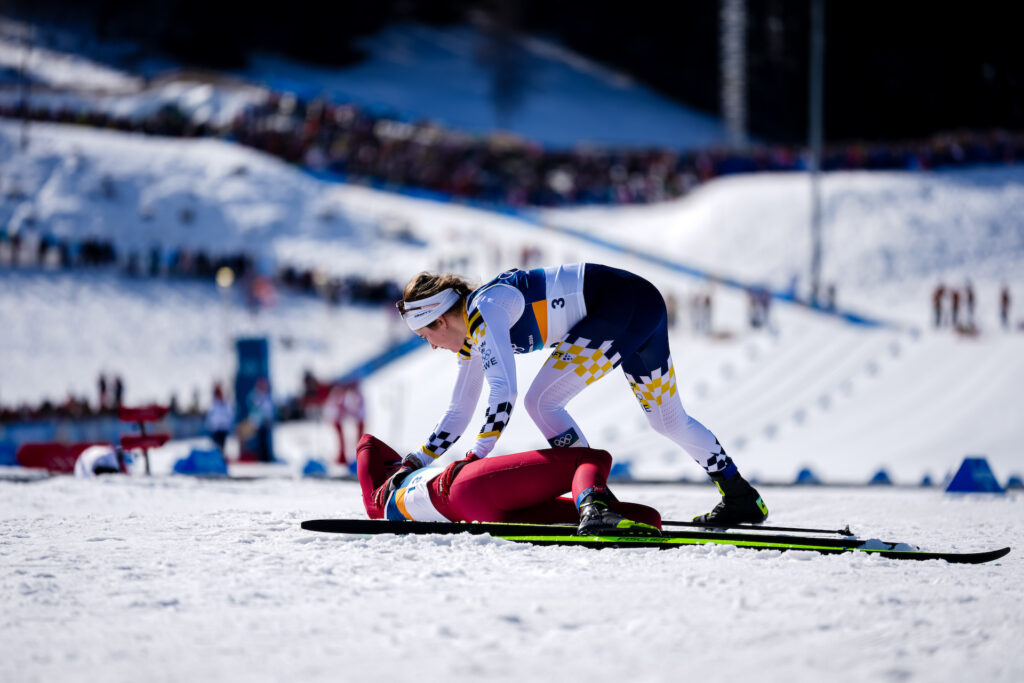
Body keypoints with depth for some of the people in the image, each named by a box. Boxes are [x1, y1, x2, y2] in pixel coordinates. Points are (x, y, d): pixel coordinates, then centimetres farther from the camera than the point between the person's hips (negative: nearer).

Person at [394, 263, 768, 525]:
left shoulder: (484, 310, -15)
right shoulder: (472, 332, 13)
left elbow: (503, 392, -26)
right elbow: (458, 413, 21)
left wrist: (474, 459, -26)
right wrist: (412, 464, 16)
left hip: (622, 307, -10)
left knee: (542, 402, -11)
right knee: (669, 420, 20)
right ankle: (743, 499, 31)